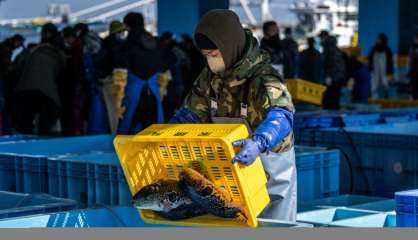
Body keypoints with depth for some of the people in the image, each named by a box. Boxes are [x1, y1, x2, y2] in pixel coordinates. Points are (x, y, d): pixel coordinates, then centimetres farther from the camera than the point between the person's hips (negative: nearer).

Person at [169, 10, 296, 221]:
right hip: (232, 165, 6)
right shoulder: (210, 77, -5)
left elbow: (281, 116, -44)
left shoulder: (262, 78, -27)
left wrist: (258, 143, -64)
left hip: (269, 164, -6)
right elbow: (190, 114, 2)